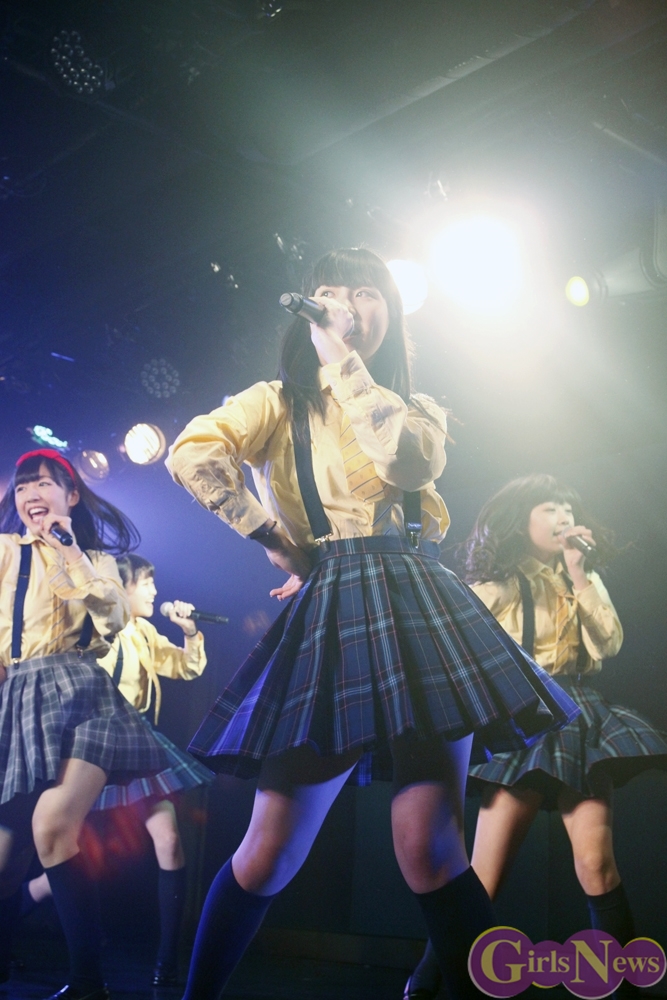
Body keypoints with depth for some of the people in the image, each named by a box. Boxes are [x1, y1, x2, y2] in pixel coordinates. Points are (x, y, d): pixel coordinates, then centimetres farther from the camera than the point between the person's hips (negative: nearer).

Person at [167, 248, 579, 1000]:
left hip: (418, 609, 1)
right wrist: (277, 541, -7)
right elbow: (193, 451, -8)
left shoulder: (420, 410, 18)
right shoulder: (282, 401, 12)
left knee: (429, 847, -10)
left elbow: (408, 461, -7)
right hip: (329, 618, -1)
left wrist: (342, 361, -2)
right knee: (273, 851, 0)